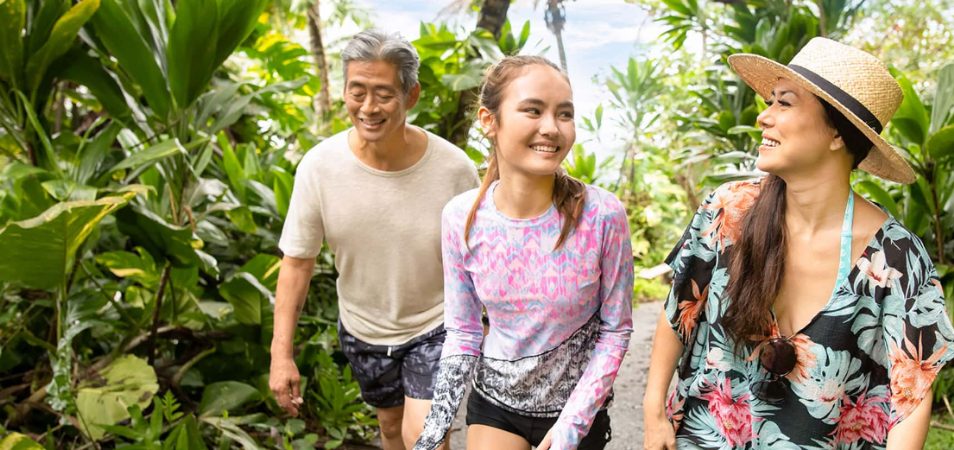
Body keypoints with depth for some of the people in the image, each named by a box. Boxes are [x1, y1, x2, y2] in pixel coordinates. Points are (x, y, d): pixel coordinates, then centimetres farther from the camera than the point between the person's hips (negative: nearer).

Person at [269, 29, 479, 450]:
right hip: (363, 329, 3)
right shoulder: (318, 166, -21)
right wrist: (281, 353, -12)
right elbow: (297, 262, -12)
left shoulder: (453, 168, -25)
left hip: (435, 325, -2)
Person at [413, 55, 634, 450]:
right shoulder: (462, 219, -15)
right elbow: (463, 333, -3)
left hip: (579, 406, -1)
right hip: (494, 402, 2)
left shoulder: (603, 215, -21)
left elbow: (615, 329, -10)